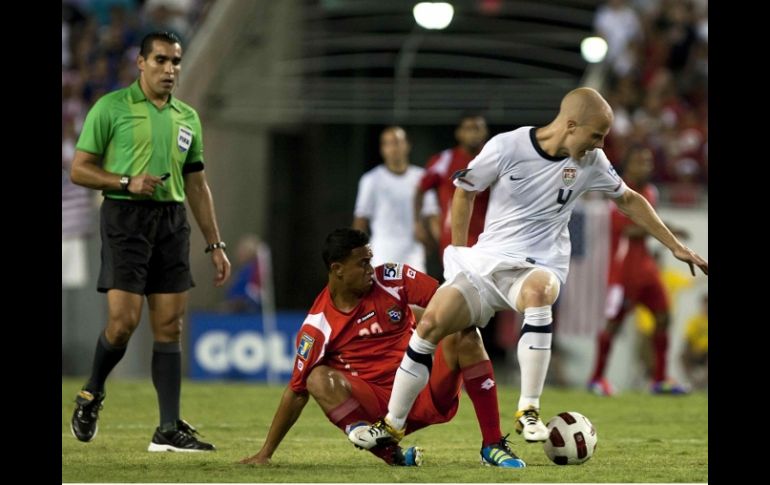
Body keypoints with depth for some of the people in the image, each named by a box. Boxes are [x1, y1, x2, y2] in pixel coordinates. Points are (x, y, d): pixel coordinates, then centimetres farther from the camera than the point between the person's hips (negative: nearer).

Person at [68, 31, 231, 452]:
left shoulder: (187, 117, 16)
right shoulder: (111, 108, 0)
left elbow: (197, 185, 20)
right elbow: (79, 169, -1)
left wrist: (215, 245, 16)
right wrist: (127, 183, -16)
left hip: (172, 223, 5)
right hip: (125, 218, -5)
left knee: (170, 326, 0)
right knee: (124, 319, -13)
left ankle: (169, 430, -1)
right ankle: (91, 395, 14)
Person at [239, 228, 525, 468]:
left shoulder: (392, 279, -1)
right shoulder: (319, 324, -5)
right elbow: (297, 390, -3)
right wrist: (265, 453, -6)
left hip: (428, 395, 2)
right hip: (377, 408, -2)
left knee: (464, 336, -21)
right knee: (319, 380, -26)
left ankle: (492, 447, -19)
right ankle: (391, 455, -31)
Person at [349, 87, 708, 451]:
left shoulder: (591, 161, -2)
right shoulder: (507, 147, -10)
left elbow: (629, 200, 14)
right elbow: (464, 191, 6)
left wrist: (676, 247, 14)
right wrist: (459, 251, 6)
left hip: (540, 267, -1)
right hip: (486, 261, 1)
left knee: (537, 291, -37)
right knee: (430, 323, -14)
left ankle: (529, 413, -34)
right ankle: (392, 425, 5)